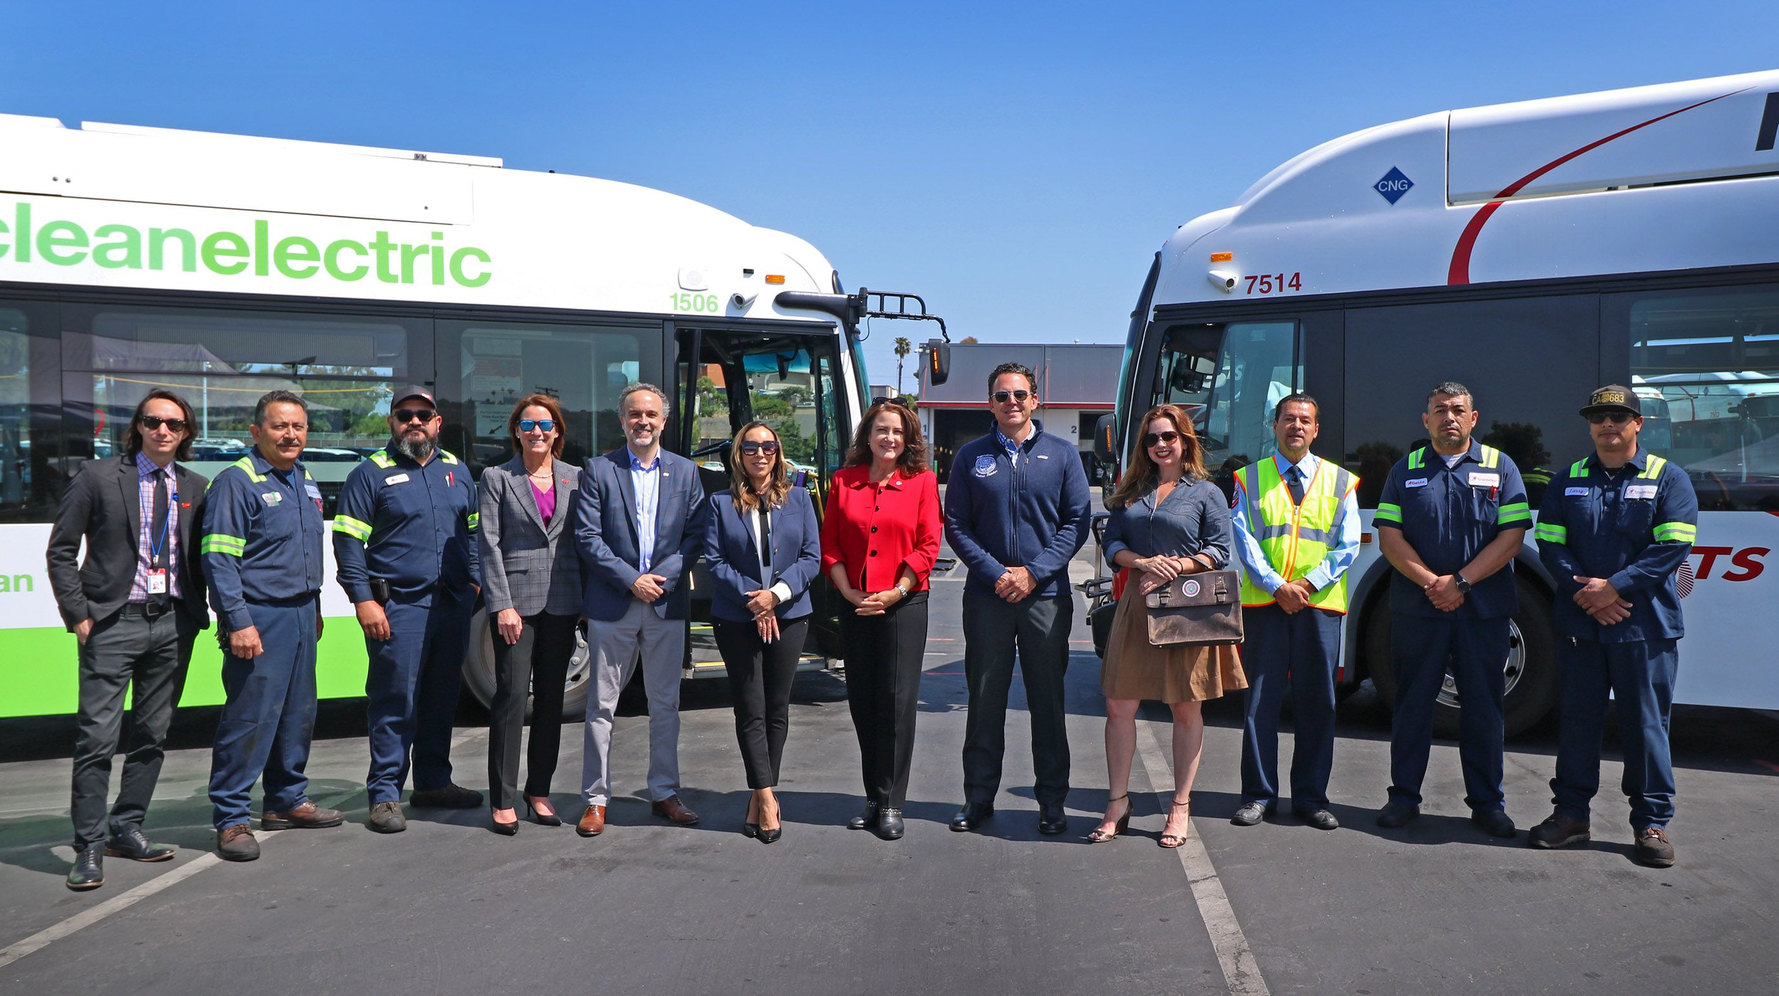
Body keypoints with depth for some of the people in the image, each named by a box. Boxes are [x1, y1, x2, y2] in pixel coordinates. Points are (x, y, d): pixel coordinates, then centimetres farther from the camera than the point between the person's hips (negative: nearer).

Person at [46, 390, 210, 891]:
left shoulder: (195, 487, 10)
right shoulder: (97, 476, -1)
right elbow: (61, 551, 0)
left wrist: (197, 611, 4)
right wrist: (78, 616, -7)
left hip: (173, 623, 4)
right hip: (114, 622, -4)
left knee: (153, 734, 11)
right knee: (98, 737, -6)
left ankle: (126, 829, 25)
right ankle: (89, 847, 3)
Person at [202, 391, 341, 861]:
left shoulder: (306, 482, 14)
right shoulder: (237, 482, -10)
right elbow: (219, 558, -15)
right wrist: (238, 623, -20)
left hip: (302, 615, 8)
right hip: (260, 617, -8)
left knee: (298, 714, 14)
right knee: (250, 718, -6)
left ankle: (287, 800, 28)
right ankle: (230, 819, 3)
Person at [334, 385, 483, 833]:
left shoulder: (456, 470, 15)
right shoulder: (371, 473, -1)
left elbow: (472, 531, 20)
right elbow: (348, 542, -5)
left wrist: (474, 581, 9)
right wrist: (364, 600, -12)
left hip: (452, 603, 5)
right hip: (398, 606, -5)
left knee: (442, 698, 12)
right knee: (395, 703, -5)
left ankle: (434, 782, 24)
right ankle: (385, 794, 4)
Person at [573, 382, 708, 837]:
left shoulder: (685, 472, 8)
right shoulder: (598, 471, 1)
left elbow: (695, 535, 3)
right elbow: (587, 537, -5)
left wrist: (663, 577, -11)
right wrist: (631, 580, -12)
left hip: (667, 604, 2)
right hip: (612, 604, -2)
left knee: (665, 704, 9)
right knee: (602, 705, 4)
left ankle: (665, 793, 20)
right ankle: (596, 799, 12)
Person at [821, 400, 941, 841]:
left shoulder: (922, 481, 2)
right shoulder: (844, 481, 8)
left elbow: (928, 545, -3)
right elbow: (829, 543, 7)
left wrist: (896, 592, -10)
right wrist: (847, 591, -5)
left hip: (904, 603, -3)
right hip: (855, 606, 3)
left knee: (898, 700, -4)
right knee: (862, 701, 7)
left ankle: (891, 804, 3)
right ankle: (873, 797, 19)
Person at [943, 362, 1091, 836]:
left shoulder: (1062, 454, 6)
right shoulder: (970, 456, 7)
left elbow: (1077, 521, 1)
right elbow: (956, 526, 4)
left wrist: (1033, 572, -10)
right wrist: (996, 574, -9)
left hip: (1046, 595, 0)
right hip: (986, 596, 1)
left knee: (1048, 699, 5)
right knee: (985, 699, 6)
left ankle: (1052, 801, 15)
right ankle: (978, 796, 16)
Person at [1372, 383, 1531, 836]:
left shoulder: (1500, 468, 6)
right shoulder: (1406, 470, 8)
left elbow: (1512, 535, -3)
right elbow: (1389, 536, 1)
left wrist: (1459, 582, -12)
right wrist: (1430, 582, -12)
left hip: (1483, 609, 0)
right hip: (1416, 609, 1)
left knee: (1483, 706, 5)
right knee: (1412, 703, 6)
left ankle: (1487, 802, 16)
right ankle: (1404, 796, 15)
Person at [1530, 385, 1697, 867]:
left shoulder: (1668, 479, 2)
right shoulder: (1568, 480, 10)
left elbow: (1673, 546, -8)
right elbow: (1549, 543, 4)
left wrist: (1614, 587, -15)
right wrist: (1584, 592, -11)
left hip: (1646, 628, -3)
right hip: (1580, 624, 3)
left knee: (1646, 724, 3)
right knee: (1577, 720, 8)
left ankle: (1652, 822, 14)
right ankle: (1571, 814, 19)